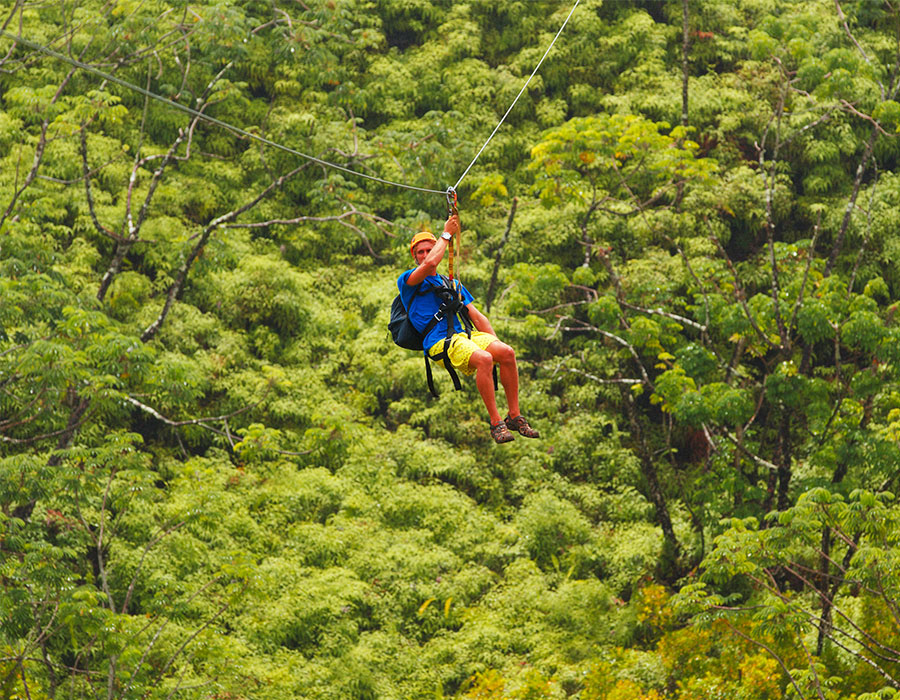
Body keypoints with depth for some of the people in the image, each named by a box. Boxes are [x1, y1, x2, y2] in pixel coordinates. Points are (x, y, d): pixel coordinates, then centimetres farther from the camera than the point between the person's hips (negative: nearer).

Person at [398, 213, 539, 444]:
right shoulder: (407, 281, 11)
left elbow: (476, 316, 23)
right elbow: (430, 264, -11)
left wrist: (495, 344, 8)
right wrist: (446, 234, 1)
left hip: (464, 335, 6)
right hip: (439, 342, -6)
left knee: (507, 352, -23)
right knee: (484, 359, -34)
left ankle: (514, 416, -15)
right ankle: (495, 423, -30)